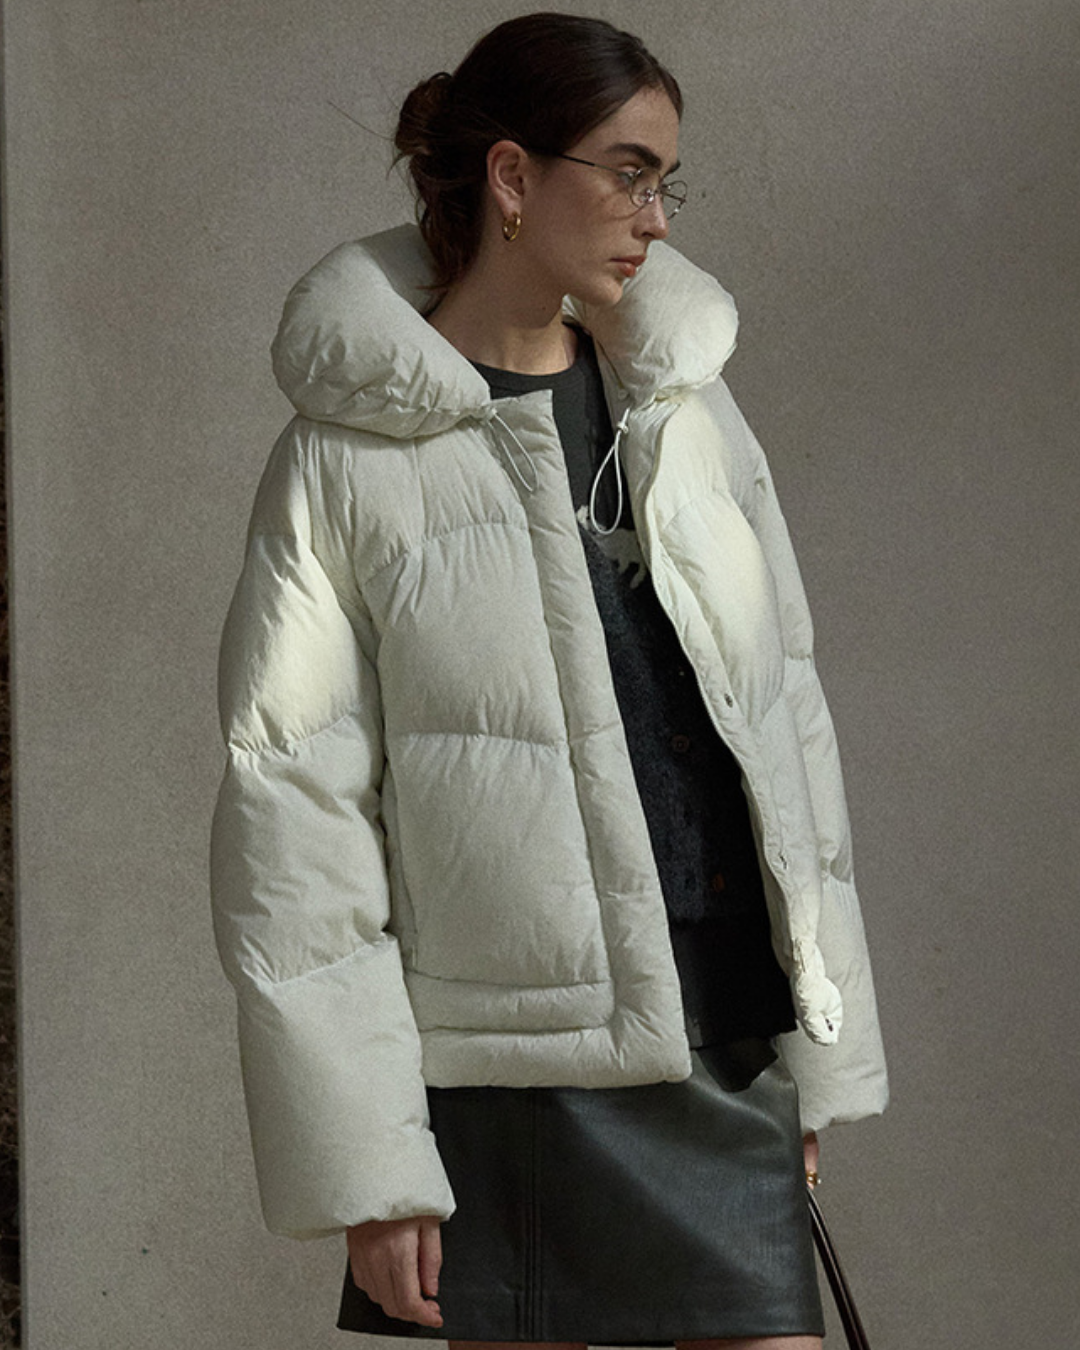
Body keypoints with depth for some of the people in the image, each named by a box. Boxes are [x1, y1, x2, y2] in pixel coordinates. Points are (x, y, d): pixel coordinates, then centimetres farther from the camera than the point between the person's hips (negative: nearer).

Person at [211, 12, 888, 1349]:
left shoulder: (686, 402, 12)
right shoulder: (353, 456, -5)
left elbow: (785, 712, 15)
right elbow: (292, 817, -8)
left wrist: (822, 1039, 11)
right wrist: (362, 1167, -12)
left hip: (727, 1039, 5)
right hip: (516, 1060, -5)